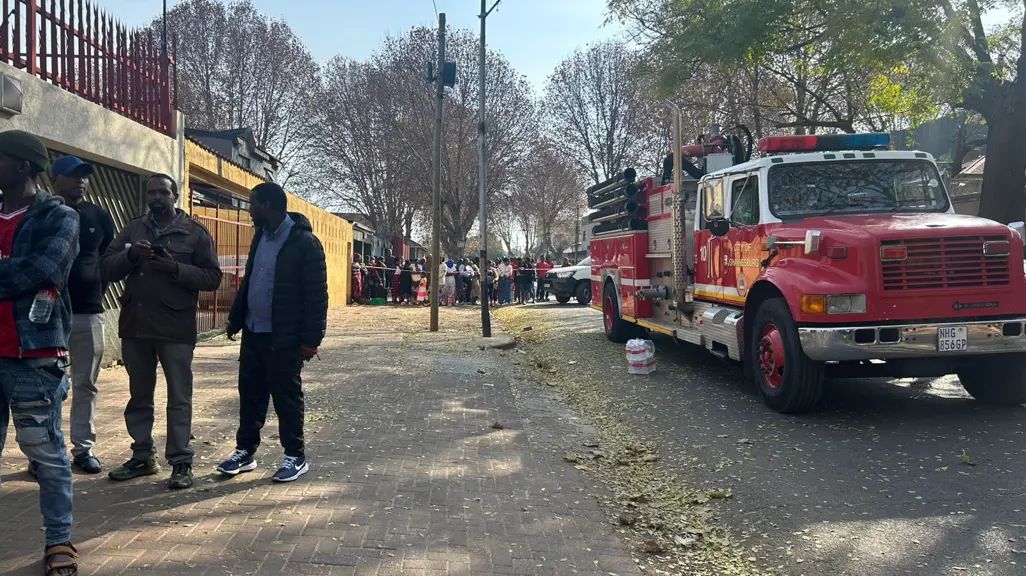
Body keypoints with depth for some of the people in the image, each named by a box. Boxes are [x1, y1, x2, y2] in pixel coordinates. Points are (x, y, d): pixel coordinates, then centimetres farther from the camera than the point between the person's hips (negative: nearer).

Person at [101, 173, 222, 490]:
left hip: (176, 329, -4)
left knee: (179, 398, 1)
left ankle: (181, 462, 8)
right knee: (139, 396, 14)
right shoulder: (133, 229, 12)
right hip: (135, 325, 5)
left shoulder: (195, 232, 0)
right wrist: (131, 254, -13)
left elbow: (212, 277, -5)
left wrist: (175, 268, -18)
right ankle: (142, 457, 27)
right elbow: (107, 268, 6)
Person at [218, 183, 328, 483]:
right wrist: (235, 319, 17)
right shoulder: (261, 236, 11)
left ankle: (295, 457, 16)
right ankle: (245, 451, 27)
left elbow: (316, 294, -16)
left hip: (284, 338, -7)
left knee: (287, 397, 3)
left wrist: (311, 339, -18)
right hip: (253, 332, 8)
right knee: (250, 393, 14)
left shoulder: (304, 242, -15)